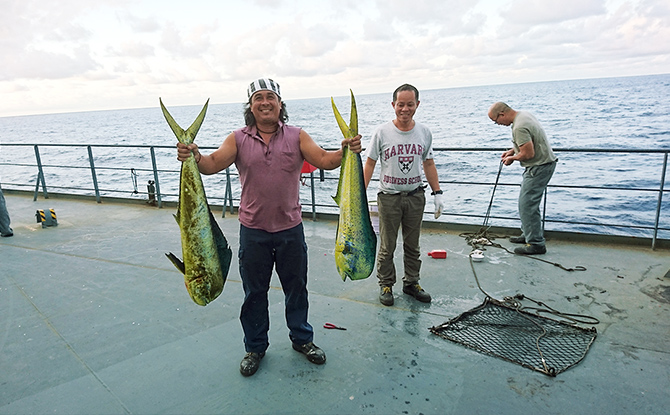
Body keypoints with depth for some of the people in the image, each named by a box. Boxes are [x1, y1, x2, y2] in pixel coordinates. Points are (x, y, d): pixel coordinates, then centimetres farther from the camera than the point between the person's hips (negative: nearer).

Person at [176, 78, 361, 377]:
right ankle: (255, 347, 34)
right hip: (253, 232, 0)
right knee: (254, 292, 14)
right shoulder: (238, 139, -1)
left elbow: (324, 160, -12)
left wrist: (346, 151, -31)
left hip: (290, 229, 0)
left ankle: (302, 338, 38)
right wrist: (194, 157, -34)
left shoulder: (296, 136, -1)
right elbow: (214, 164, -13)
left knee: (296, 288, 16)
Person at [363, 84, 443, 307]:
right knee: (387, 246, 7)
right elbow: (369, 164, -3)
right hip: (389, 196, -3)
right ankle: (386, 285, 23)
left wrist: (437, 193, 7)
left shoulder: (424, 133, 2)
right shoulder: (382, 132, -7)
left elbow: (429, 164, 11)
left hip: (415, 196, 3)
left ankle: (411, 283, 30)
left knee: (412, 245, 14)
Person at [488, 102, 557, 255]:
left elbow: (529, 153, -27)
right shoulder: (524, 114, 9)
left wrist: (512, 158, -9)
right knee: (528, 202, 19)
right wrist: (513, 150, 13)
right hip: (544, 163, 11)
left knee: (527, 204, -9)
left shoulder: (519, 127, -25)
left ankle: (536, 244, -4)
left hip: (539, 167, -11)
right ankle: (528, 234, 30)